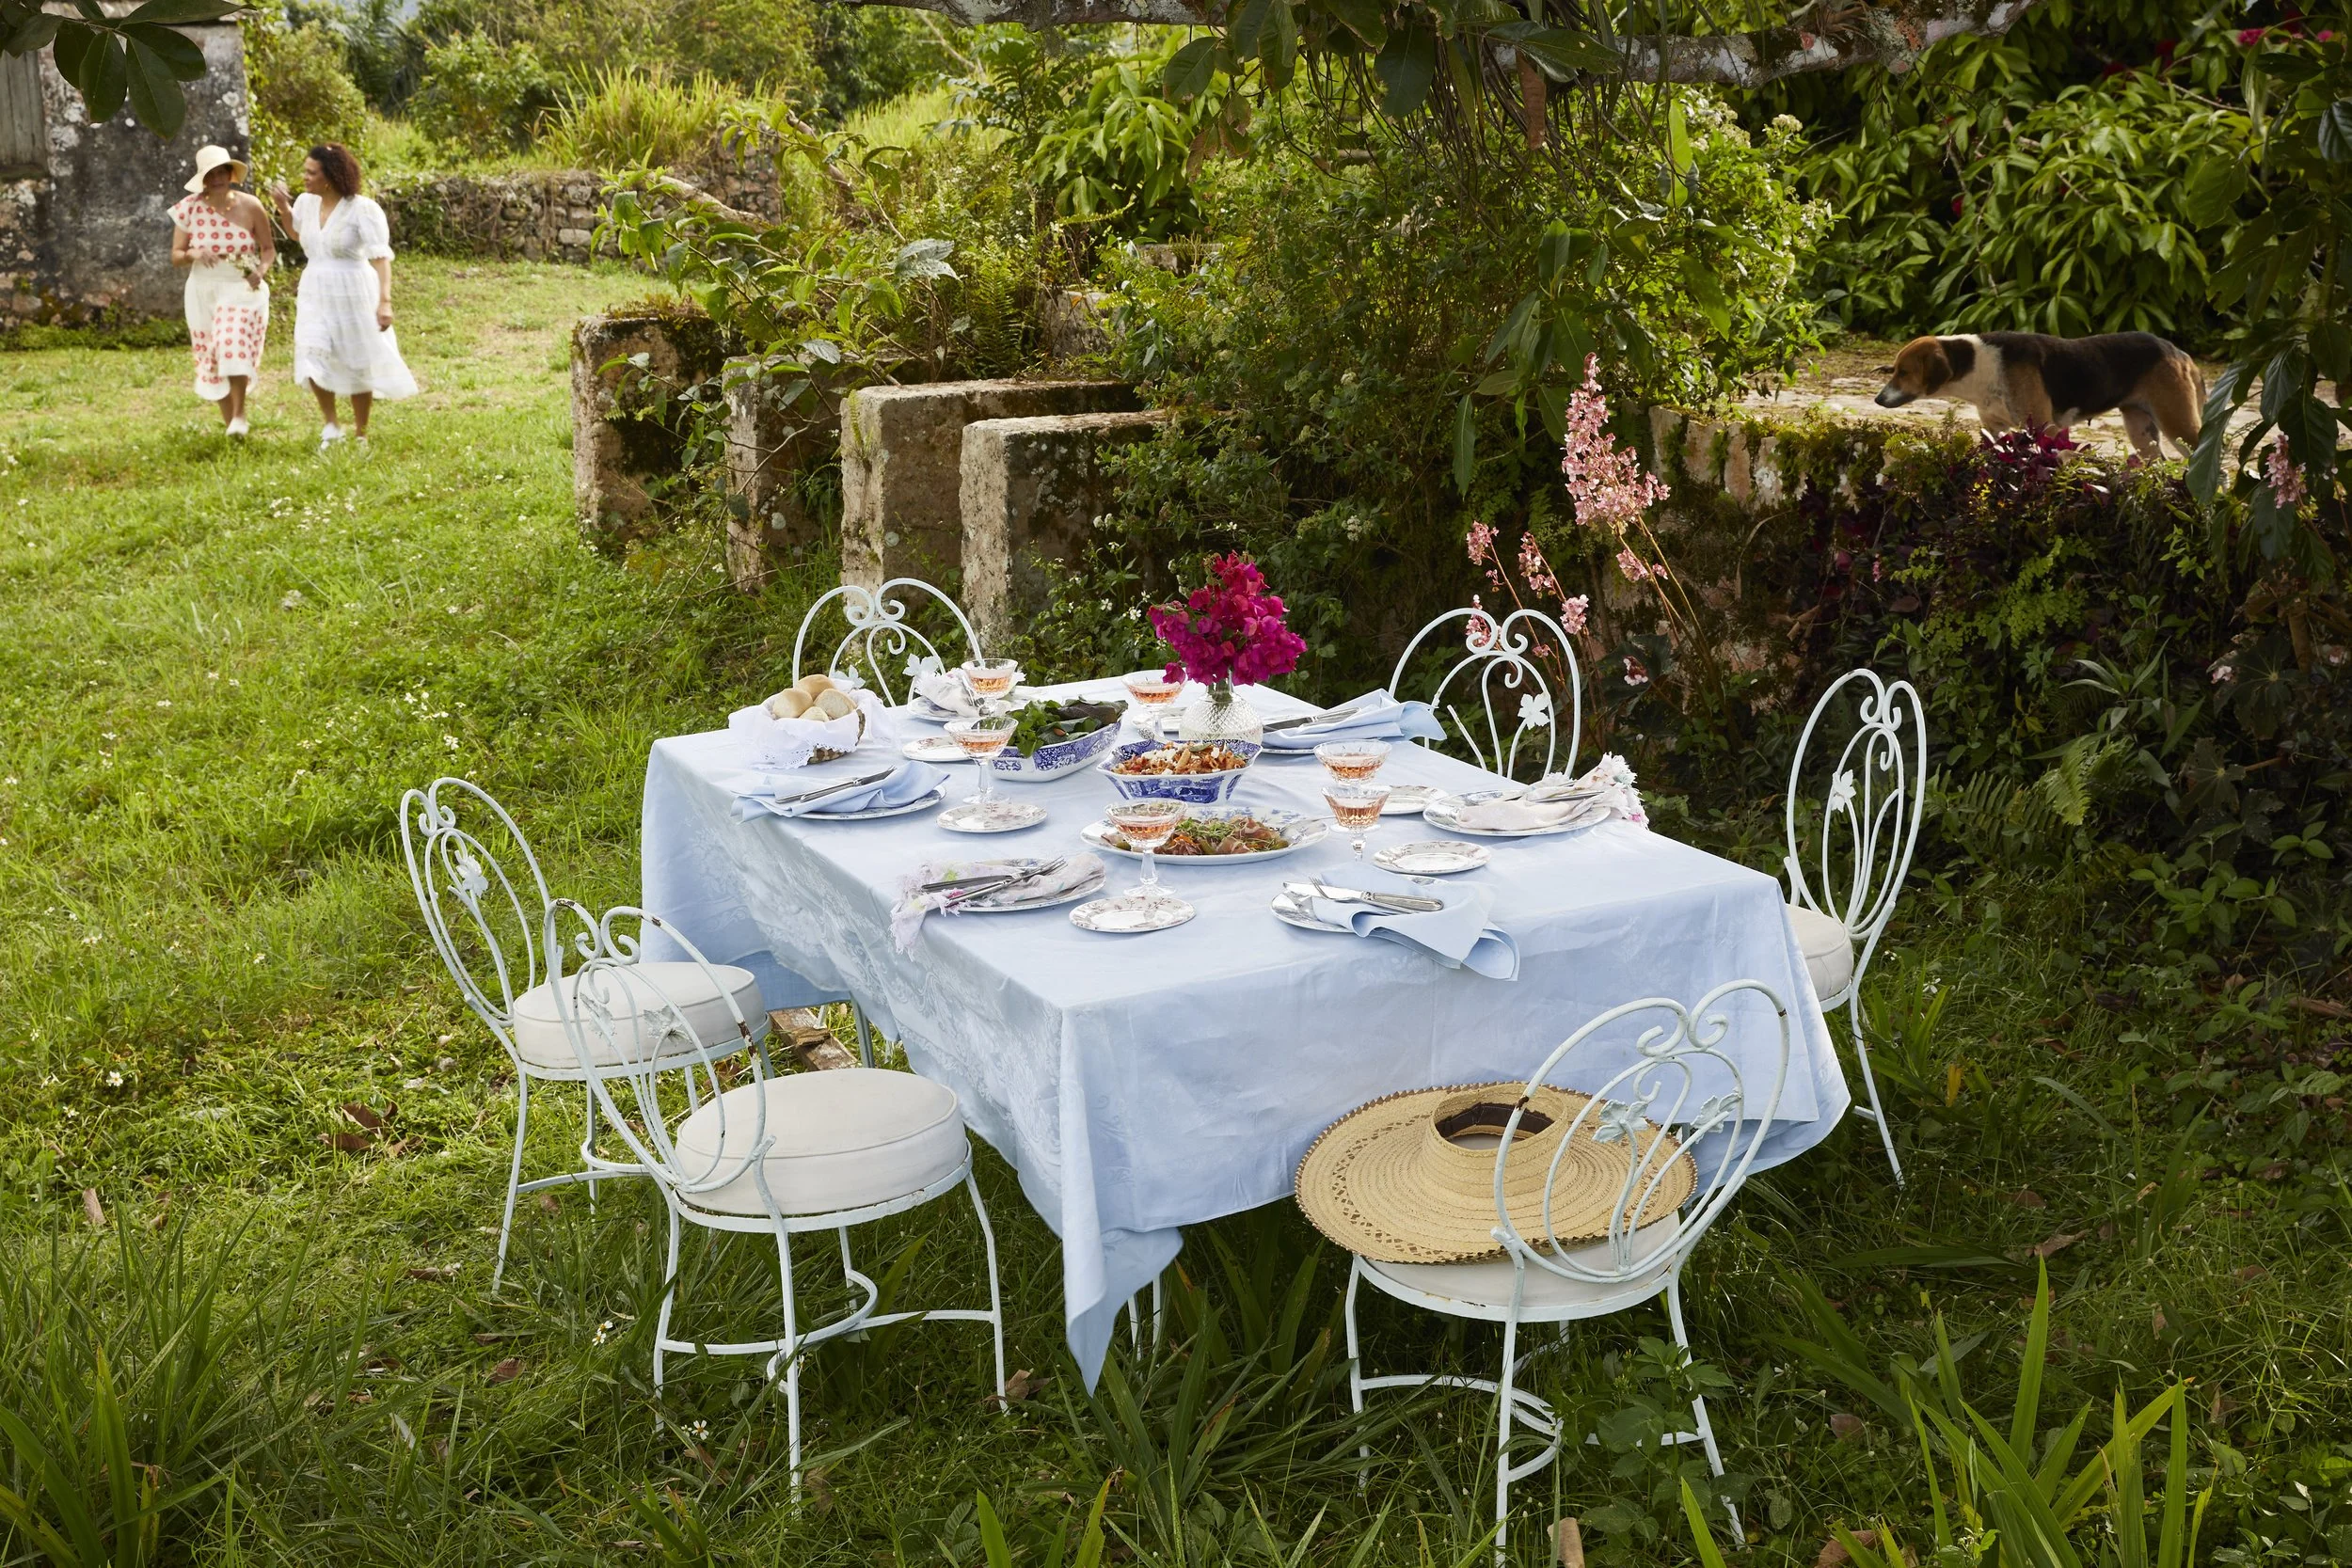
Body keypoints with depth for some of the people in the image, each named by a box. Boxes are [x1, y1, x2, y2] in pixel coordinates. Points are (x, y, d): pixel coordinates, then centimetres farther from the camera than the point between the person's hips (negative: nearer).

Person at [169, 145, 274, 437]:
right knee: (212, 356, 6)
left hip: (242, 289, -3)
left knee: (235, 347, -22)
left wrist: (261, 270, -17)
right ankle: (228, 420, 19)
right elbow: (176, 256, 1)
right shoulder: (190, 208, -3)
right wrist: (193, 254, -22)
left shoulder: (250, 206, -7)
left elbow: (268, 248, 3)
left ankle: (239, 415, -12)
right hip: (203, 290, 3)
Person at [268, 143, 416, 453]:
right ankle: (331, 426, 11)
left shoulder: (362, 209, -18)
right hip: (315, 294, 5)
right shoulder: (306, 202, 2)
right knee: (314, 362, -8)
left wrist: (385, 300, -35)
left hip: (353, 296, -5)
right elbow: (297, 233, 24)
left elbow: (381, 255, -25)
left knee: (357, 366, 9)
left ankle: (360, 434, 25)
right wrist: (282, 206, 6)